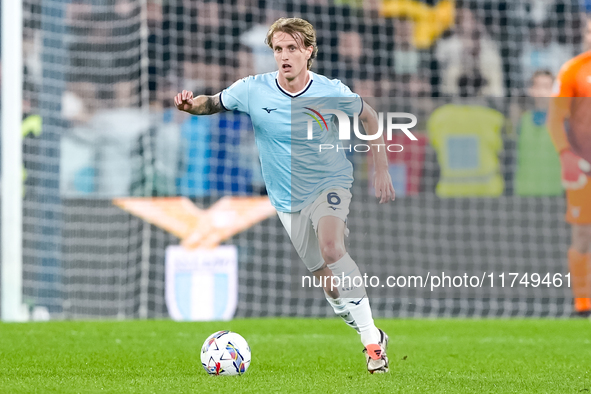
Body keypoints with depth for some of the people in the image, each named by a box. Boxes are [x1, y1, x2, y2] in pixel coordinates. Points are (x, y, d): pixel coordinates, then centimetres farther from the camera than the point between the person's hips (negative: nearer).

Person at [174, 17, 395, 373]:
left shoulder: (332, 93, -15)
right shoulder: (253, 90, -13)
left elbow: (370, 117, 3)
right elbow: (213, 104, 2)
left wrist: (382, 170, 1)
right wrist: (191, 104, -22)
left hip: (330, 184, -3)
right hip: (289, 200, 3)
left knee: (330, 249, -31)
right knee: (327, 277, 4)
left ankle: (372, 335, -26)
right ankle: (372, 343, 23)